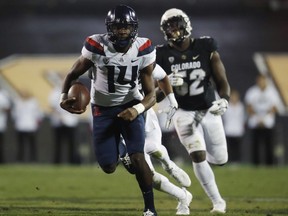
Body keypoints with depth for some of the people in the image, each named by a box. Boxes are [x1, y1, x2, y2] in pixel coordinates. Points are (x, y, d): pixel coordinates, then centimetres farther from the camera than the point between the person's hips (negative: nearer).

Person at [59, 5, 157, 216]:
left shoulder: (143, 50, -18)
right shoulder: (97, 46, -21)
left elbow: (151, 93, -15)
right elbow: (74, 74, -6)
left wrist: (137, 110, -36)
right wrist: (64, 97, -24)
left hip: (131, 105, -1)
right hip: (103, 108, 1)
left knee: (137, 157, -19)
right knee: (109, 167, 0)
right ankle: (117, 151, 39)